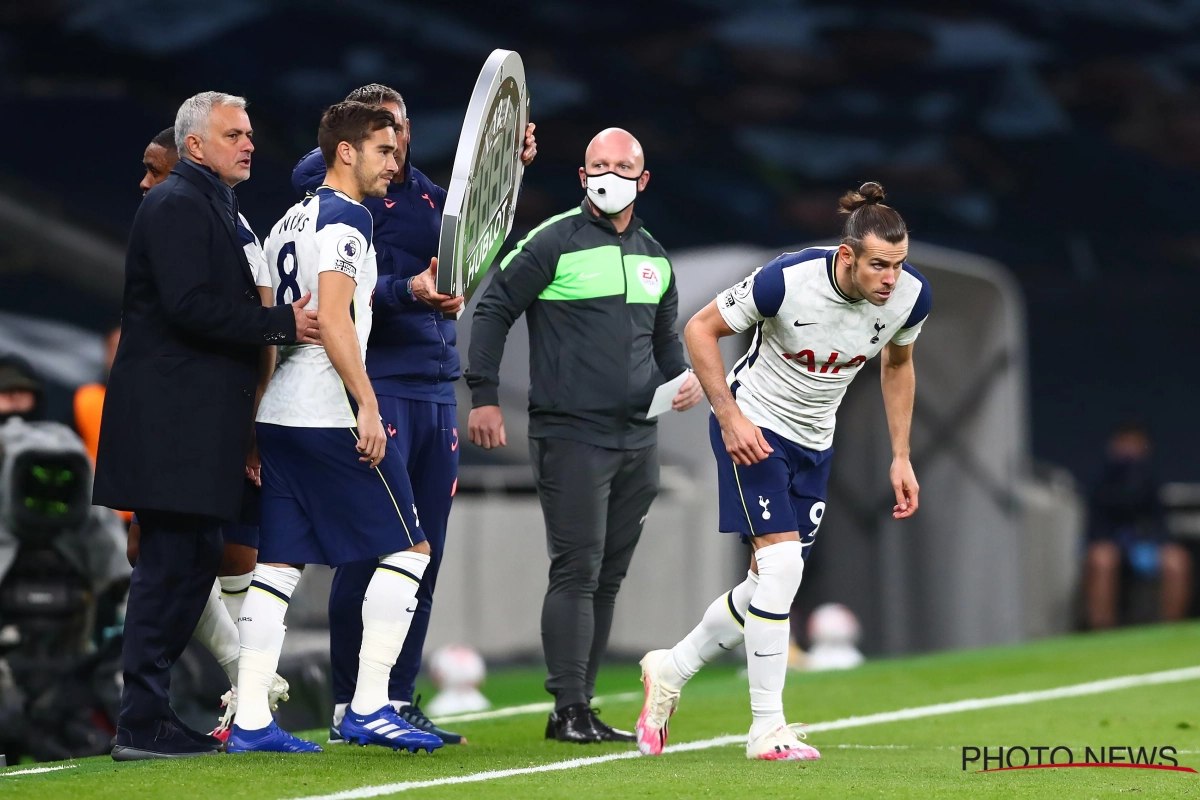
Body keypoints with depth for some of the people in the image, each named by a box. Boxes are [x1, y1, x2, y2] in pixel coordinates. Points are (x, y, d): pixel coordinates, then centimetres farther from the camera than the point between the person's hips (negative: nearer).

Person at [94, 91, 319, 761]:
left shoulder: (215, 206, 21)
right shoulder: (178, 205, -11)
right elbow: (190, 306, -22)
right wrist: (282, 324, -18)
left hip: (197, 420, 10)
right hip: (173, 421, -10)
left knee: (189, 558, 11)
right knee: (176, 560, -10)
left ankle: (149, 711, 15)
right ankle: (143, 724, -8)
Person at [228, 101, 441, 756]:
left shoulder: (288, 223, 19)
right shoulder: (346, 216, -8)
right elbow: (333, 319, -19)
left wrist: (256, 426, 24)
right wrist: (366, 405, -20)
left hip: (277, 411, 9)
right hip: (331, 414, -9)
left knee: (278, 563, 5)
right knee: (407, 549, -1)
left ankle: (250, 722, 0)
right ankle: (368, 708, -5)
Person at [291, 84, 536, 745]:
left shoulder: (427, 194, 18)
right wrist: (409, 292, -33)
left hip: (436, 387, 7)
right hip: (374, 386, -7)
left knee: (423, 554, 7)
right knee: (374, 549, -9)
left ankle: (399, 701, 13)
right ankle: (349, 707, -3)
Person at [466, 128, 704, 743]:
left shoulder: (654, 257, 16)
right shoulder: (554, 242, -4)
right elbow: (493, 310, -3)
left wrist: (683, 376, 7)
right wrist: (483, 397, -8)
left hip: (637, 440, 7)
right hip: (570, 434, -7)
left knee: (608, 578, 8)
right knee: (577, 571, -11)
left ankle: (580, 709, 13)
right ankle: (568, 710, -10)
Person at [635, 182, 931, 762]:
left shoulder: (910, 295, -15)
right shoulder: (788, 280, -29)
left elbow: (897, 364, 8)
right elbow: (700, 328, -15)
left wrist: (900, 457, 6)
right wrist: (729, 415, -22)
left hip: (813, 442, 6)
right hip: (753, 426, -6)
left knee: (772, 585, 9)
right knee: (781, 564, -18)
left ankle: (671, 670, 30)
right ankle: (767, 729, -11)